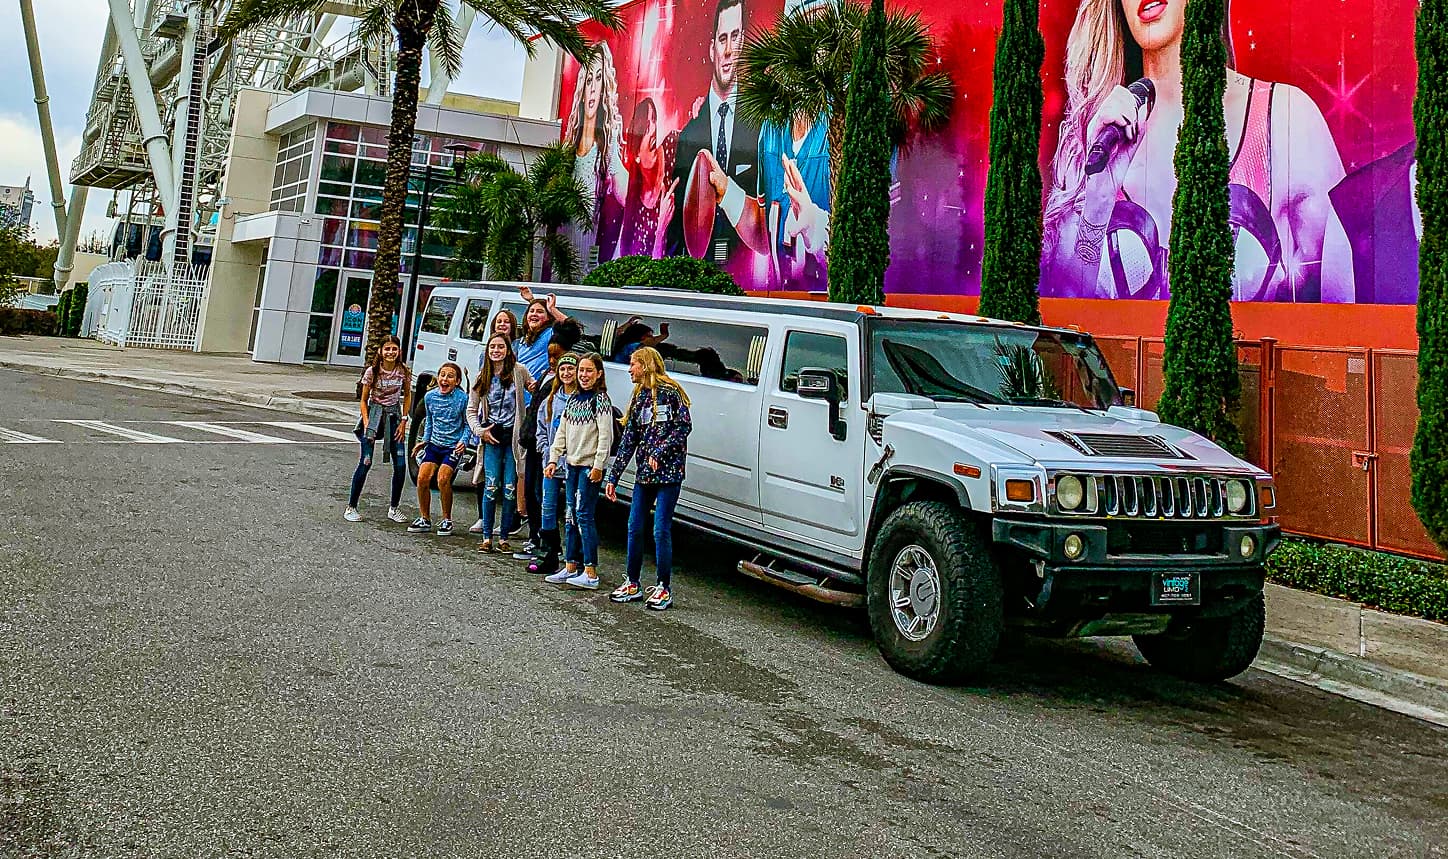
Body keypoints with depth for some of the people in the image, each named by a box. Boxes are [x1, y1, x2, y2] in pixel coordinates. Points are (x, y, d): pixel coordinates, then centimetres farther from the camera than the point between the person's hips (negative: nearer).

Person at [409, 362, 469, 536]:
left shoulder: (462, 398, -11)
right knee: (423, 478, -9)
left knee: (443, 479, -20)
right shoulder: (430, 396, 1)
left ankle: (446, 520, -3)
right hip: (434, 444, 4)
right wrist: (425, 440, 12)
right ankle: (424, 519, 7)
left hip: (453, 446, -4)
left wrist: (464, 442, -16)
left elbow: (467, 424, -2)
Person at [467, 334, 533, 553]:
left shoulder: (519, 371, 2)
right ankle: (487, 537, 1)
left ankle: (504, 538, 8)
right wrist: (479, 430, -3)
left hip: (513, 436, -1)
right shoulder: (482, 377, 9)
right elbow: (471, 410, 12)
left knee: (510, 489, -1)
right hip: (491, 436, 1)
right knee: (491, 486, -7)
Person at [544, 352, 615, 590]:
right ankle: (570, 567, 17)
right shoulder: (572, 399, 16)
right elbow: (562, 432, 18)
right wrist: (553, 459, 10)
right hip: (572, 464, 8)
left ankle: (590, 573, -9)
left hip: (590, 466, -7)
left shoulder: (600, 399, -7)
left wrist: (598, 466, -18)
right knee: (572, 516, 10)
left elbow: (605, 436, -12)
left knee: (584, 515, -10)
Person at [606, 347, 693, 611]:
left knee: (661, 530, -5)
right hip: (644, 473, 7)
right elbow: (628, 440, 14)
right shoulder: (639, 397, 14)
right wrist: (613, 477, 12)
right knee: (635, 528, 7)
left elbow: (684, 426, -11)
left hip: (669, 472, -7)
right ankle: (633, 584, 19)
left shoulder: (670, 392, -5)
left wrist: (659, 453, -18)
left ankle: (664, 589, 6)